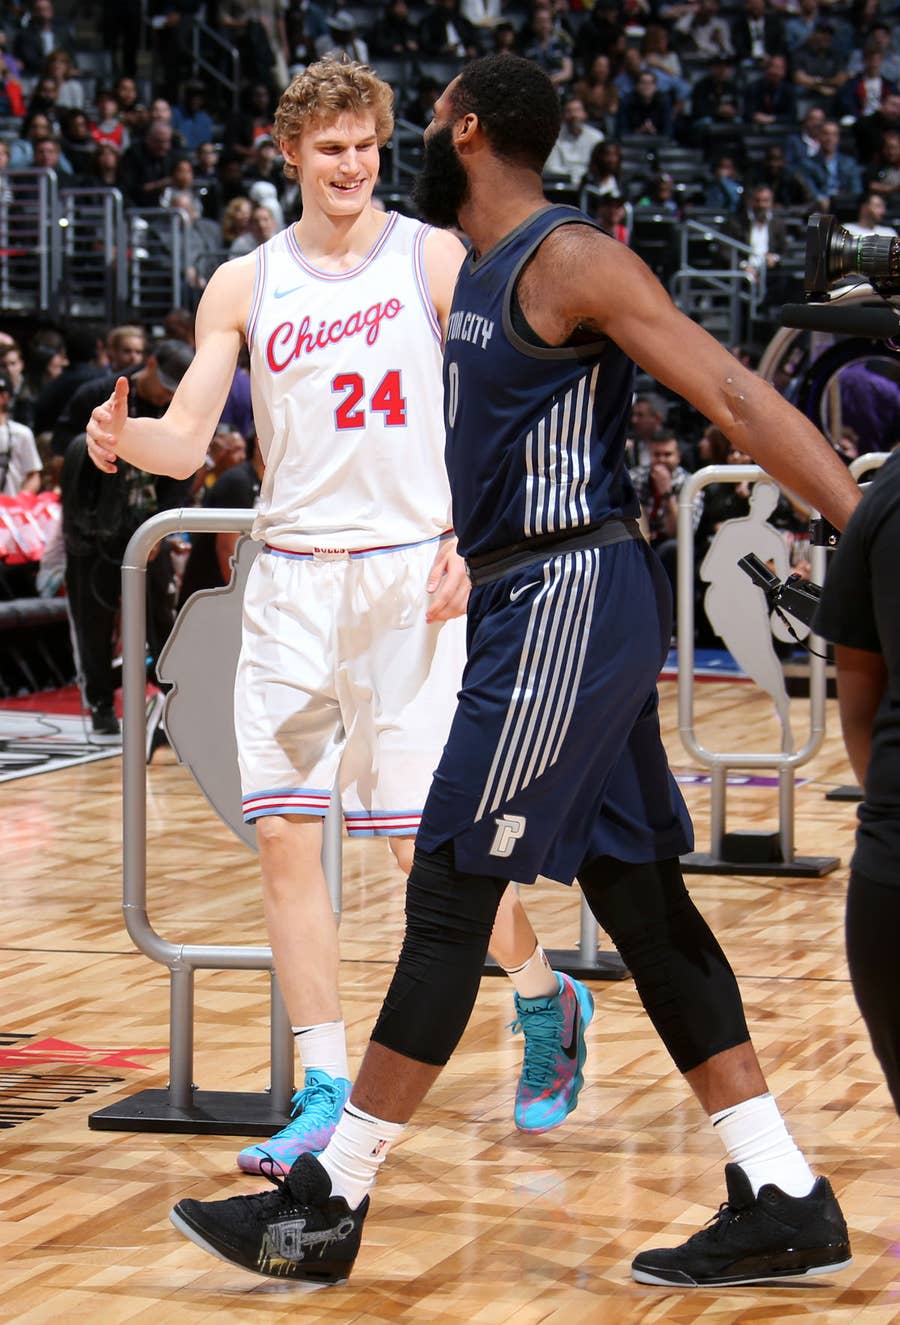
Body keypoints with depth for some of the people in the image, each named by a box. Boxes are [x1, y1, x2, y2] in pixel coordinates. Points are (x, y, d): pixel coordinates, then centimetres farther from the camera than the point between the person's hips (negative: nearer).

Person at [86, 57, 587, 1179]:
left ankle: (547, 1003, 23)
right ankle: (325, 1094, 4)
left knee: (427, 835, -5)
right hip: (289, 581, 4)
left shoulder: (435, 260, 0)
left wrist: (470, 540, -14)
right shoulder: (244, 286, 8)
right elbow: (187, 440, 4)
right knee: (283, 831, -3)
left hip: (409, 573, -3)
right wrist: (124, 437, -19)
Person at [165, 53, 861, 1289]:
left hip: (568, 604, -10)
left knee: (451, 891, -5)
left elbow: (734, 396, -19)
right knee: (637, 896, 8)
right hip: (530, 603, 10)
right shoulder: (465, 276, 16)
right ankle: (784, 1201, 10)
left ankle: (329, 1206, 2)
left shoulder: (570, 261, -13)